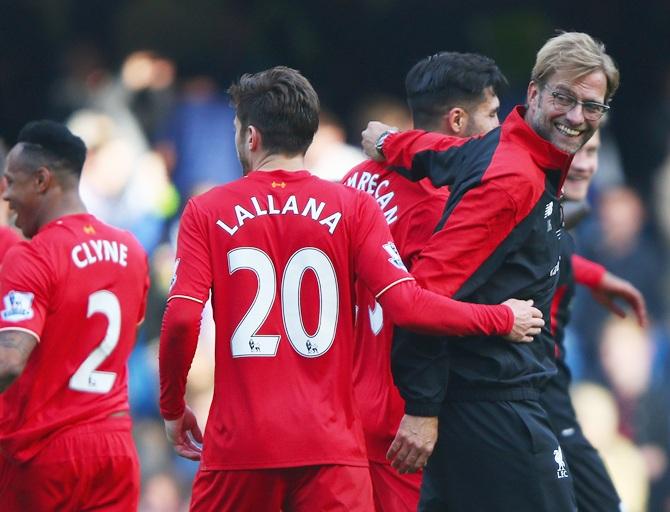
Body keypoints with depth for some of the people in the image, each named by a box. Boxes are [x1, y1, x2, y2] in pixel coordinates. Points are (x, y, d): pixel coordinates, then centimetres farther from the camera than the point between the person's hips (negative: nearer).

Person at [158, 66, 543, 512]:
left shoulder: (206, 212, 2)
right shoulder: (352, 207, 1)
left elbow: (181, 320, -7)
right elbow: (404, 304, -8)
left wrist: (173, 408, 8)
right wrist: (503, 320, 5)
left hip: (239, 442, 0)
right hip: (329, 445, 0)